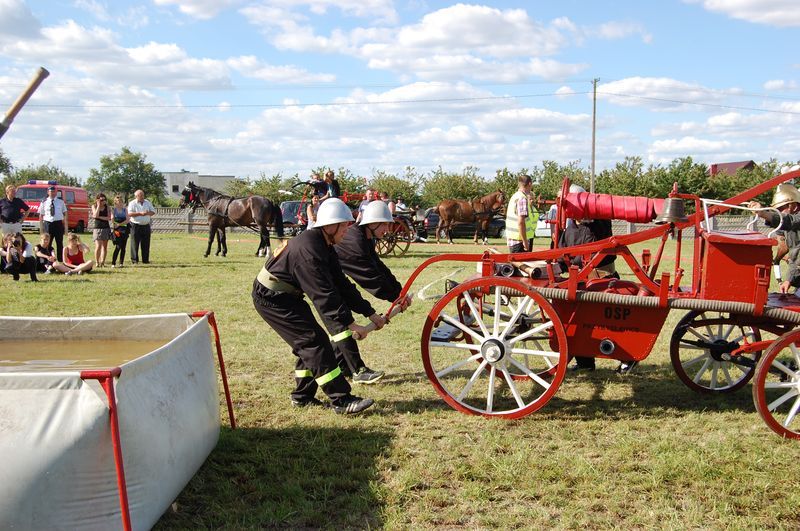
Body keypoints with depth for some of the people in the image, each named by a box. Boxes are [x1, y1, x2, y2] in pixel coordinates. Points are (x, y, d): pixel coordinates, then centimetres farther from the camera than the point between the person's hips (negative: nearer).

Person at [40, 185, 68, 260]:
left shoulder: (61, 201, 7)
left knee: (60, 243, 3)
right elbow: (41, 215, 8)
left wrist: (65, 225, 2)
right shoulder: (44, 202, 6)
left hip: (58, 224, 0)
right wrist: (41, 227, 2)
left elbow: (64, 214, 9)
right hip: (48, 224, 0)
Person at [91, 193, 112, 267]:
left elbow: (109, 218, -4)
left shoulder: (107, 207, 5)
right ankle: (97, 262, -5)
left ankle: (102, 262, 8)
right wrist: (98, 205, -10)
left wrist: (99, 217, -11)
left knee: (105, 246, 3)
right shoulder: (94, 206, 3)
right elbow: (96, 215, -14)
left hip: (106, 228, 2)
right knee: (98, 246, -12)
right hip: (97, 228, -2)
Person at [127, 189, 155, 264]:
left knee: (146, 244, 5)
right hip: (136, 226, -4)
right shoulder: (132, 203, 0)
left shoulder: (148, 203, 13)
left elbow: (153, 212, 11)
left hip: (146, 226, 4)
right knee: (135, 243, -2)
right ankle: (134, 259, 3)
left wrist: (147, 213, -10)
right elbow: (129, 214, -12)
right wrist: (140, 213, -17)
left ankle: (145, 259, 11)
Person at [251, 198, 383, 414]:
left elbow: (341, 284, 6)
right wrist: (350, 324, -31)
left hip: (287, 295, 10)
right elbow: (324, 294, -31)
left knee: (308, 342, 11)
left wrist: (370, 313, 2)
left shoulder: (325, 246, 4)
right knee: (314, 340, -13)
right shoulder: (308, 248, -27)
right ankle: (341, 400, -11)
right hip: (271, 298, -10)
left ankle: (303, 396, 24)